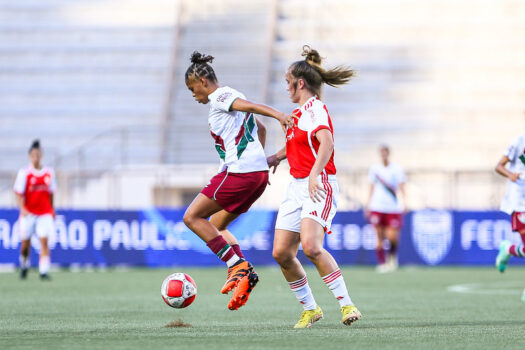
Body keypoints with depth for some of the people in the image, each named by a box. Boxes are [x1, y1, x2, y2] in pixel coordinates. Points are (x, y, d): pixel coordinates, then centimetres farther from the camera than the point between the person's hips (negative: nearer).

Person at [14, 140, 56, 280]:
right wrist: (22, 209, -23)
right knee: (25, 242, 6)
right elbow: (18, 193, -9)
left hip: (45, 213, 2)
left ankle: (44, 271, -13)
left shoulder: (49, 172, 5)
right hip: (28, 213, -1)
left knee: (44, 241, -11)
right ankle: (24, 266, 32)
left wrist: (52, 210, 20)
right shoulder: (24, 173, -5)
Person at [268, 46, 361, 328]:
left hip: (319, 187, -9)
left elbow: (327, 142, -27)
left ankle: (346, 304, -22)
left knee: (311, 246, -28)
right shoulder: (300, 112, 19)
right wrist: (277, 156, 38)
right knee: (281, 253, 0)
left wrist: (314, 175, -37)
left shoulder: (314, 108, -10)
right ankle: (309, 308, 14)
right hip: (297, 187, 9)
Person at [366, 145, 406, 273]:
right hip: (377, 207, 2)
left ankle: (392, 256, 18)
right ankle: (381, 263, 2)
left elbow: (401, 188, -1)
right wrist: (368, 205, 11)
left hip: (393, 208, -2)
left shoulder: (397, 169, 3)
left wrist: (404, 202, -15)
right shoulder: (374, 168, 10)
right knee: (379, 237, -4)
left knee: (392, 236, -11)